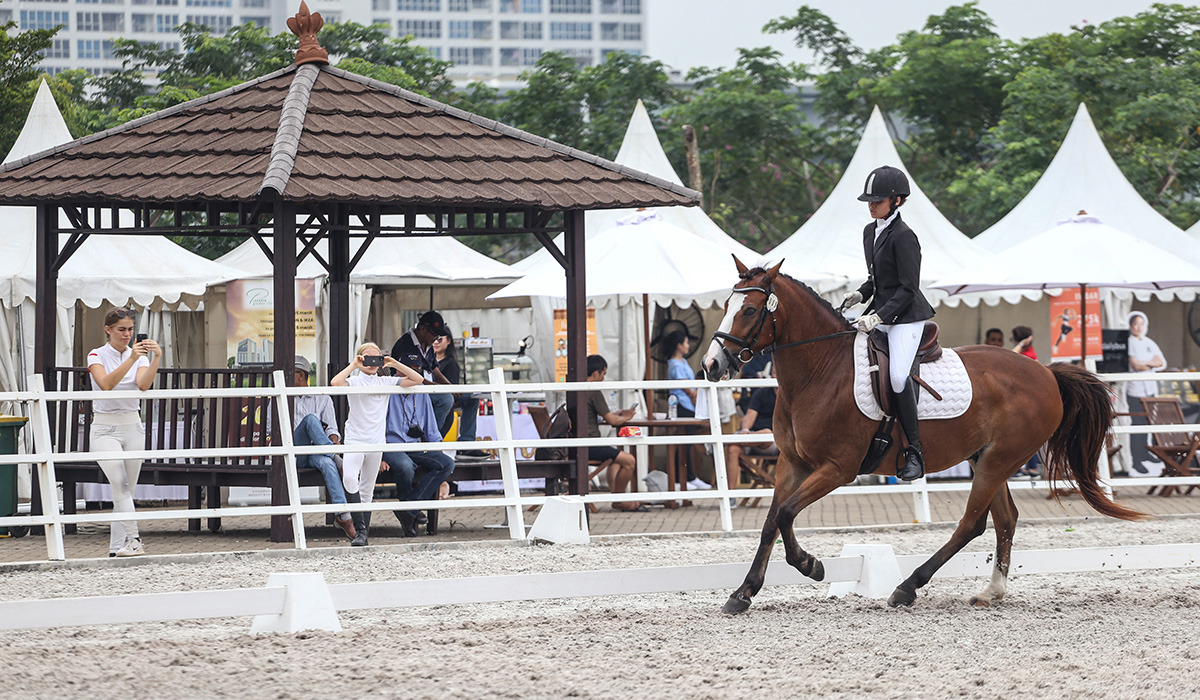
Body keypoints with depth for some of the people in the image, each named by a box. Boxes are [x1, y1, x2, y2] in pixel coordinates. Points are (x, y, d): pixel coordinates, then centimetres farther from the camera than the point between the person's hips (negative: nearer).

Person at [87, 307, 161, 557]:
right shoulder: (97, 356, -4)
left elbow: (143, 384, -15)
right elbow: (106, 384, -24)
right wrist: (131, 359, -33)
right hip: (105, 428, -4)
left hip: (133, 426, 4)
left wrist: (156, 358, -30)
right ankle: (133, 538, -31)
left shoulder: (139, 354, 6)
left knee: (127, 489, 4)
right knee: (120, 484, -21)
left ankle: (117, 548, 11)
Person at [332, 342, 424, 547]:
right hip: (354, 439, -3)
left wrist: (395, 364, -1)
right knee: (349, 478, -25)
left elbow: (417, 380, 7)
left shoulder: (386, 382, 9)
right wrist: (353, 366, -13)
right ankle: (360, 528, -22)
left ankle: (363, 533, 13)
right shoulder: (354, 381, 0)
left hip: (376, 441, 3)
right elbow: (335, 382, -22)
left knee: (367, 490, 8)